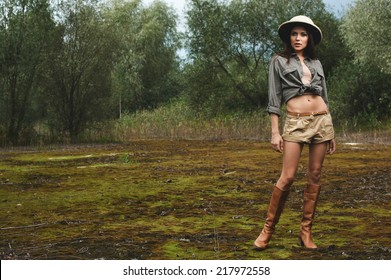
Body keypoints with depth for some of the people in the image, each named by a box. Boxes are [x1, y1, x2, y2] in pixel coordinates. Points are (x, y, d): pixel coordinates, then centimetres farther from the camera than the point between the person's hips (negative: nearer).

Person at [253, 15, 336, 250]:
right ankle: (268, 229, 1)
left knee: (315, 176, 2)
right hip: (296, 122, -4)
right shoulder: (279, 62, 6)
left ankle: (306, 232, 9)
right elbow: (274, 99, 0)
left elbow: (324, 97, 17)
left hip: (322, 120, 4)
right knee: (288, 177, -12)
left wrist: (332, 132, 13)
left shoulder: (316, 63, 16)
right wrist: (275, 131, -9)